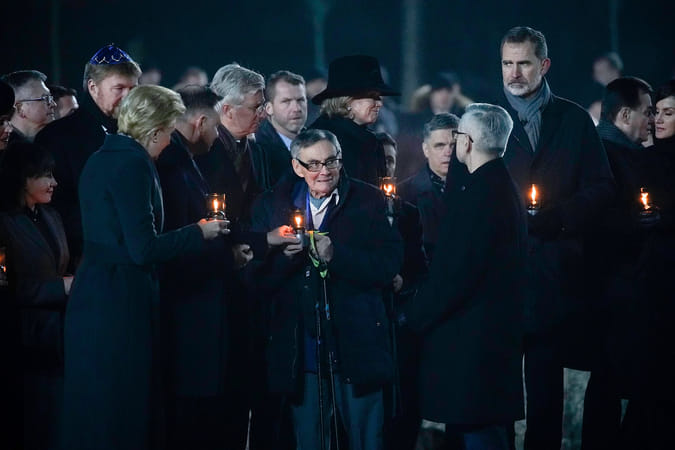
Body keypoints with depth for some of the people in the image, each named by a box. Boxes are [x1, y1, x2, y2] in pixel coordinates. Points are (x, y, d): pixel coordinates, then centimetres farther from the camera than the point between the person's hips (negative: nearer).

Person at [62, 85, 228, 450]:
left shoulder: (100, 159, 14)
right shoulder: (133, 164, -15)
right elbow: (143, 249, -19)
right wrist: (199, 233, -6)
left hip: (91, 293, 9)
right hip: (120, 300, -9)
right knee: (121, 410, -3)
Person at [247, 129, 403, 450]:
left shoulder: (368, 201, 2)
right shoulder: (272, 205, 7)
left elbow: (389, 266, -7)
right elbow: (258, 281, 3)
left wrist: (335, 255, -19)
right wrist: (283, 255, -17)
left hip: (356, 347, -2)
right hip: (300, 348, 2)